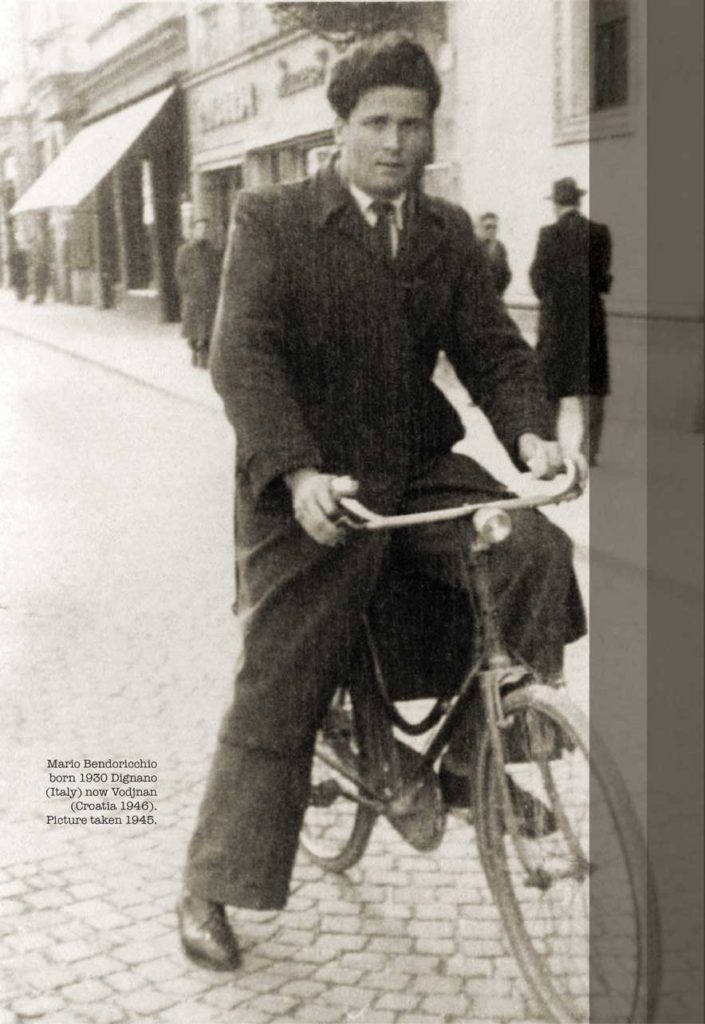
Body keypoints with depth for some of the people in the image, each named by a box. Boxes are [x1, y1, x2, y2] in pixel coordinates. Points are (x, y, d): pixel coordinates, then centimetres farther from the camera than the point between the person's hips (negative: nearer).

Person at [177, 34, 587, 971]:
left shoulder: (450, 235, 10)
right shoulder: (270, 222, -4)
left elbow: (493, 349, 5)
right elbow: (244, 354, -15)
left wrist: (530, 433, -16)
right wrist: (298, 473, -29)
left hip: (421, 476, 4)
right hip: (312, 493, -4)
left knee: (536, 551, -24)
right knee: (276, 694, 0)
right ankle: (209, 892, 18)